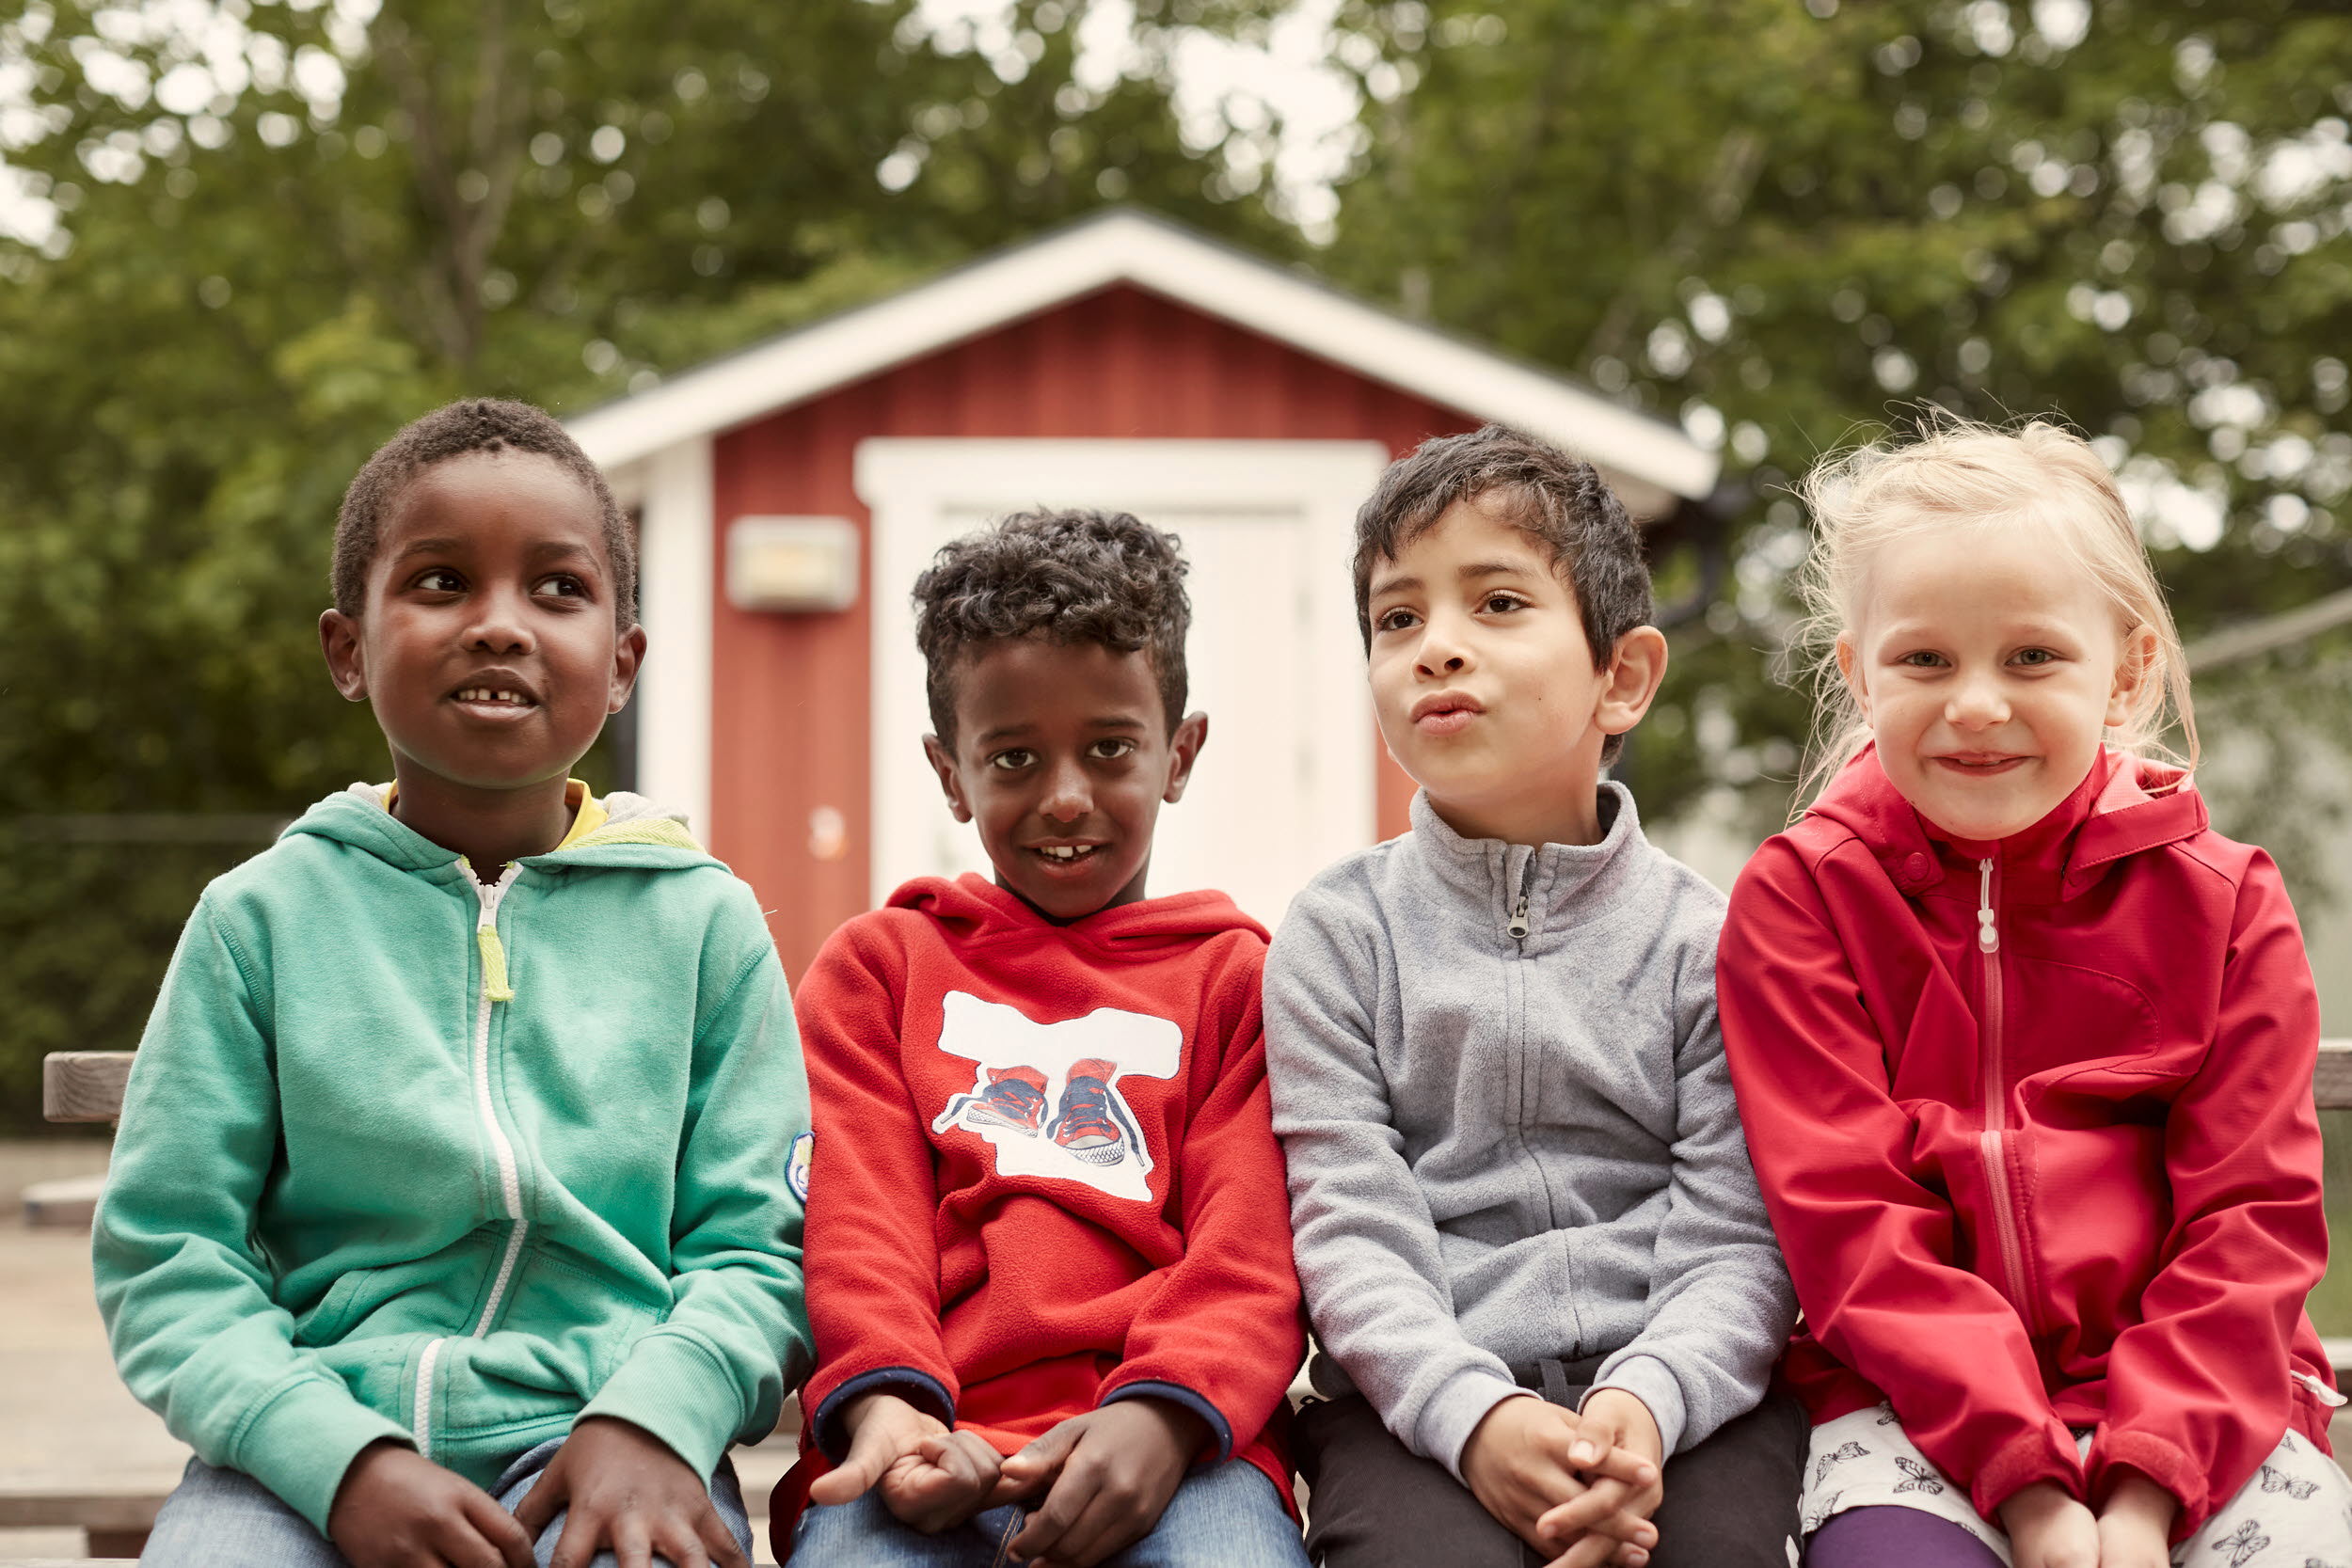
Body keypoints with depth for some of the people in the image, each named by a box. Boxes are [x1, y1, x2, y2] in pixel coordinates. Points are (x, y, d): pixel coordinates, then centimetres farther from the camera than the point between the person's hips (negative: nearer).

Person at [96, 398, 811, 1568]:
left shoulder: (702, 920, 9)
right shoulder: (262, 915, 8)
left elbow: (755, 1246, 6)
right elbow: (166, 1259, 3)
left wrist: (652, 1423, -14)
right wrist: (345, 1459, -13)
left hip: (593, 1427, 0)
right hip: (315, 1450, 1)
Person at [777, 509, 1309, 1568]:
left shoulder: (1235, 973, 21)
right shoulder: (878, 962, 24)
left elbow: (1250, 1244, 7)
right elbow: (858, 1219, 10)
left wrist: (1162, 1415, -14)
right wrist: (882, 1400, -12)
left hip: (1168, 1440, 0)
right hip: (929, 1442, 1)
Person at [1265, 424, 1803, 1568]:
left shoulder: (1700, 938, 7)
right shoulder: (1338, 934, 7)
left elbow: (1734, 1240, -1)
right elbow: (1350, 1229, -3)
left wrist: (1644, 1403, -20)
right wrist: (1475, 1413, -19)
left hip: (1681, 1390, 1)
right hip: (1417, 1400, 0)